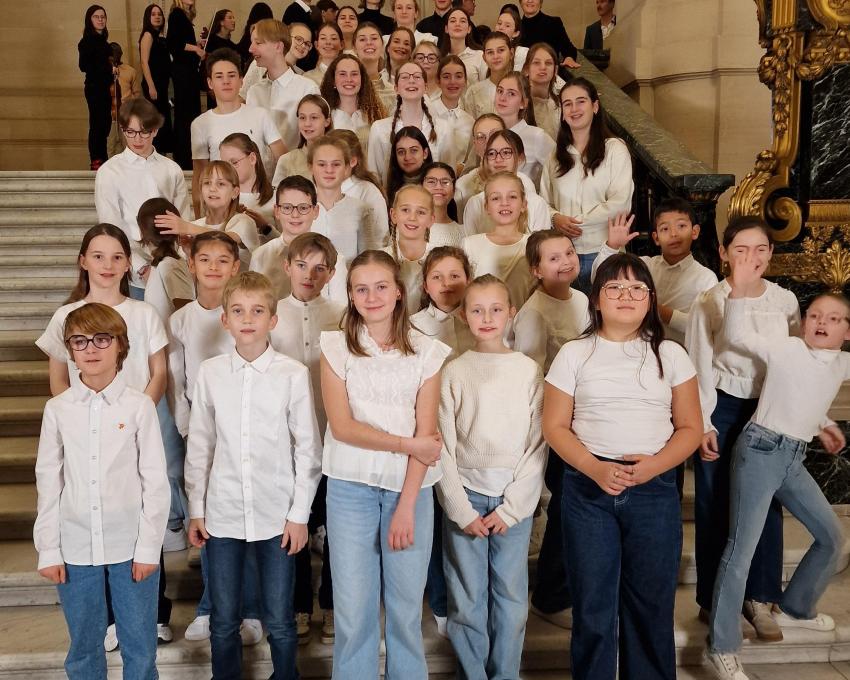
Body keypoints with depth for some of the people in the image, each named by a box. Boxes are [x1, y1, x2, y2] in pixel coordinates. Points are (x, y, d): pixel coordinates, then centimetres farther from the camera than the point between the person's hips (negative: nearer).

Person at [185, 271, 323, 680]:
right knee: (223, 622, 14)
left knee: (279, 621, 9)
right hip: (222, 515, 2)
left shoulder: (293, 374, -7)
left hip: (277, 516, -2)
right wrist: (196, 510, 7)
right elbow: (199, 446, 6)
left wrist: (299, 514, -3)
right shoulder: (209, 373, -1)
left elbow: (308, 448, -3)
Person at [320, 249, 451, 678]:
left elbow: (426, 434, -4)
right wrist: (407, 444, -11)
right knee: (353, 606, 4)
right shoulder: (336, 347, 1)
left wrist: (406, 506, -10)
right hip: (351, 486, 0)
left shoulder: (426, 352, 2)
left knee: (407, 606, 6)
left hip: (410, 486, 1)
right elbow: (342, 425, -7)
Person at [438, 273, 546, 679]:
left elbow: (537, 444, 1)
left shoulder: (528, 370, 3)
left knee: (512, 599, 4)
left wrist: (510, 508, -5)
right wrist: (461, 509, -6)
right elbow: (444, 447, 0)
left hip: (515, 498, 1)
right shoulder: (453, 372, 2)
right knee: (467, 600, 2)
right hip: (465, 496, 0)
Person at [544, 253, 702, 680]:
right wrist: (594, 468, -14)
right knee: (592, 604, 7)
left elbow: (690, 428, 6)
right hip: (587, 487, 0)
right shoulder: (574, 354, 3)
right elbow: (554, 426, 1)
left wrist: (654, 465, -12)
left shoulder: (670, 354, 6)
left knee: (651, 603, 6)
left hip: (654, 487, 1)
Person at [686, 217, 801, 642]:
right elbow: (699, 367, -5)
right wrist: (702, 424, -8)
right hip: (723, 410, -2)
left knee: (766, 502, 5)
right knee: (715, 504, 7)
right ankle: (712, 600, 20)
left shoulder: (785, 301, 2)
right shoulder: (710, 302, -6)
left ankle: (759, 599, 21)